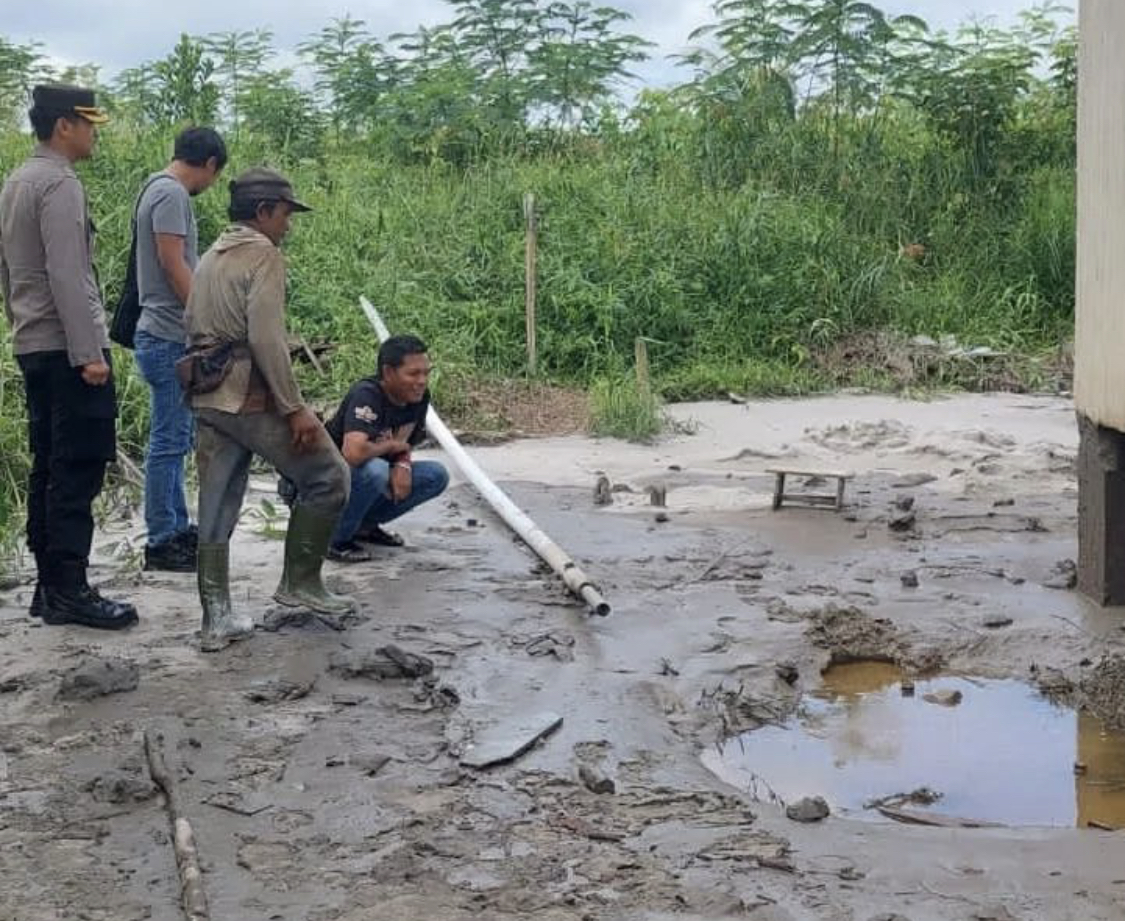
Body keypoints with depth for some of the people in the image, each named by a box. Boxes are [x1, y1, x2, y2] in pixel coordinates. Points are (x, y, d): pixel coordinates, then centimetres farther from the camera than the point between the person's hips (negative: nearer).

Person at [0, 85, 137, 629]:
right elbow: (68, 277, -20)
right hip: (67, 348, -10)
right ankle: (69, 590, -7)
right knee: (78, 470, -8)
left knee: (49, 466, 10)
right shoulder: (60, 184, -13)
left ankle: (48, 585, 13)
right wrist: (89, 353, -21)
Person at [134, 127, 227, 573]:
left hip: (167, 337, 10)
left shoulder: (159, 189, 16)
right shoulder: (172, 194, -14)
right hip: (170, 338, -10)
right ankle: (161, 543, 0)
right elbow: (175, 267, -20)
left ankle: (177, 527, 25)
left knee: (172, 439, 16)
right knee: (169, 442, -5)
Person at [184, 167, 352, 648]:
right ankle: (300, 583, 10)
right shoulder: (264, 256, -9)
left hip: (208, 402, 9)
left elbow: (194, 332, 19)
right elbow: (266, 339, -19)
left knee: (216, 513, 9)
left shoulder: (208, 260, 19)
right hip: (254, 400, -9)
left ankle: (216, 620, 11)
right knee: (328, 478, 5)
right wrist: (296, 409, -19)